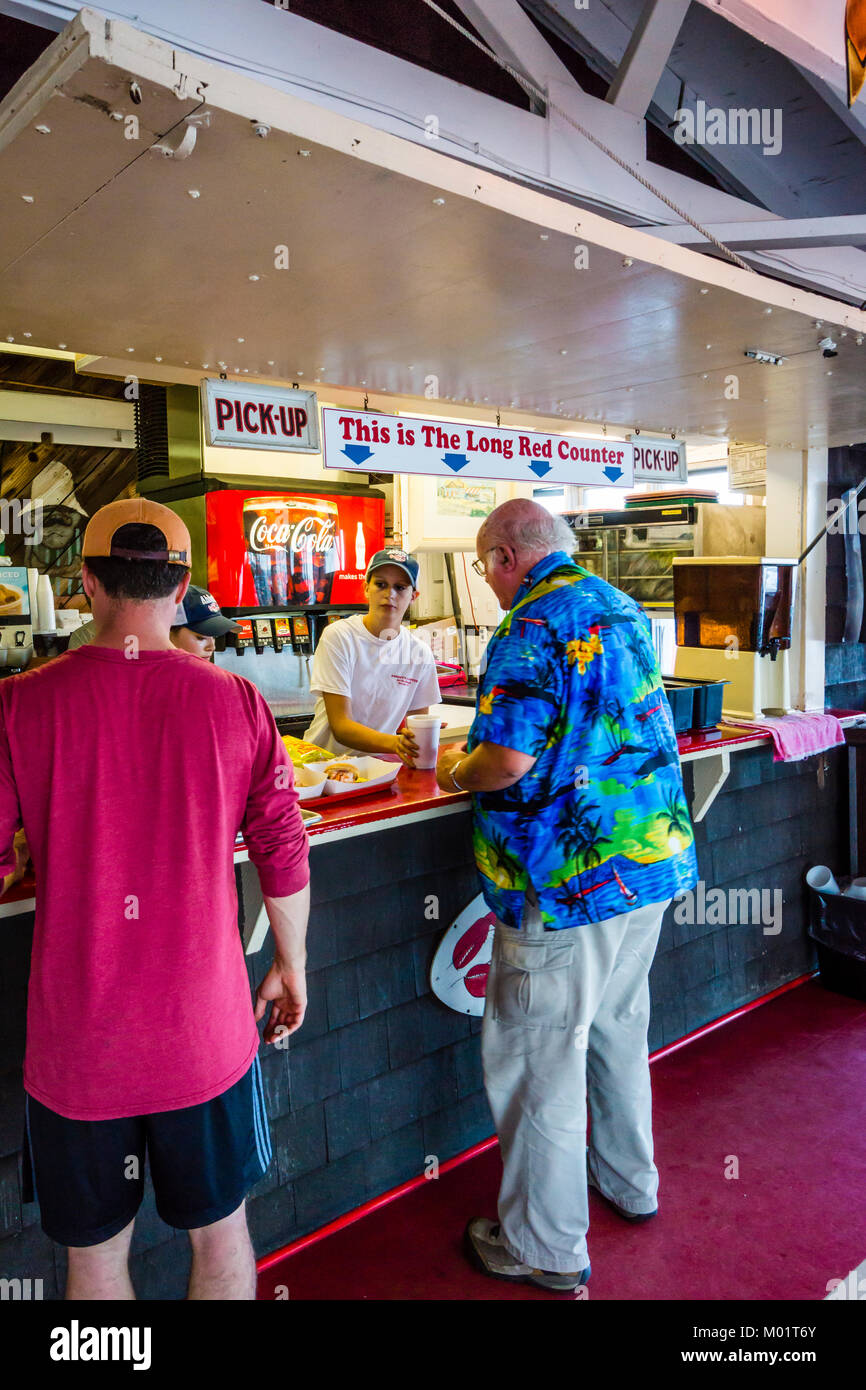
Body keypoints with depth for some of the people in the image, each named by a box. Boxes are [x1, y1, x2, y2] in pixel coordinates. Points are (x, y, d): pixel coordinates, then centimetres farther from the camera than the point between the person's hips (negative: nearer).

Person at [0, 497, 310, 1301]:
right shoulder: (235, 702, -9)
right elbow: (284, 856, -3)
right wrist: (291, 966, 12)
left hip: (74, 1039, 0)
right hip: (205, 1029, 1)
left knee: (95, 1253, 22)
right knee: (220, 1233, 23)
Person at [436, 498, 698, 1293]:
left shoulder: (530, 630, -17)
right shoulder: (624, 610, 11)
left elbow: (509, 761, -25)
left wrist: (455, 772, -3)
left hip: (569, 881, -9)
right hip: (655, 862, 9)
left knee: (539, 1055, 6)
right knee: (619, 1027, 25)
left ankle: (546, 1246, 22)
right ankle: (630, 1181, 44)